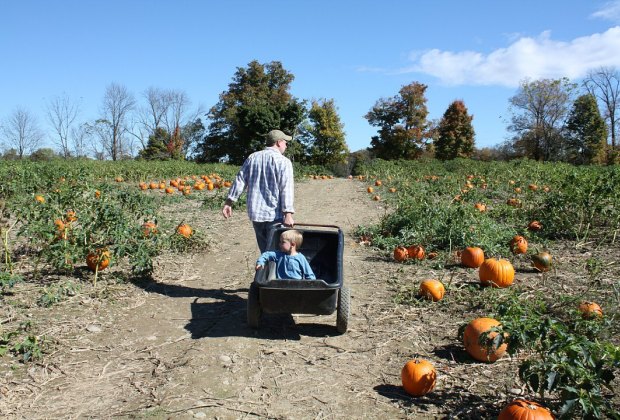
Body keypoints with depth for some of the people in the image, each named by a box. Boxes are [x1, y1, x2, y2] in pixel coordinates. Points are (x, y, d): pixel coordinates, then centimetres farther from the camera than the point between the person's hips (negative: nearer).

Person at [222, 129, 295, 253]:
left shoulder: (252, 157, 10)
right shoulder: (284, 162, -6)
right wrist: (288, 214, -20)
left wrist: (229, 202, 13)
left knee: (264, 250, 15)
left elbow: (240, 180, 9)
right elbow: (286, 189, -15)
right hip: (275, 214, -5)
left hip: (255, 213, 5)